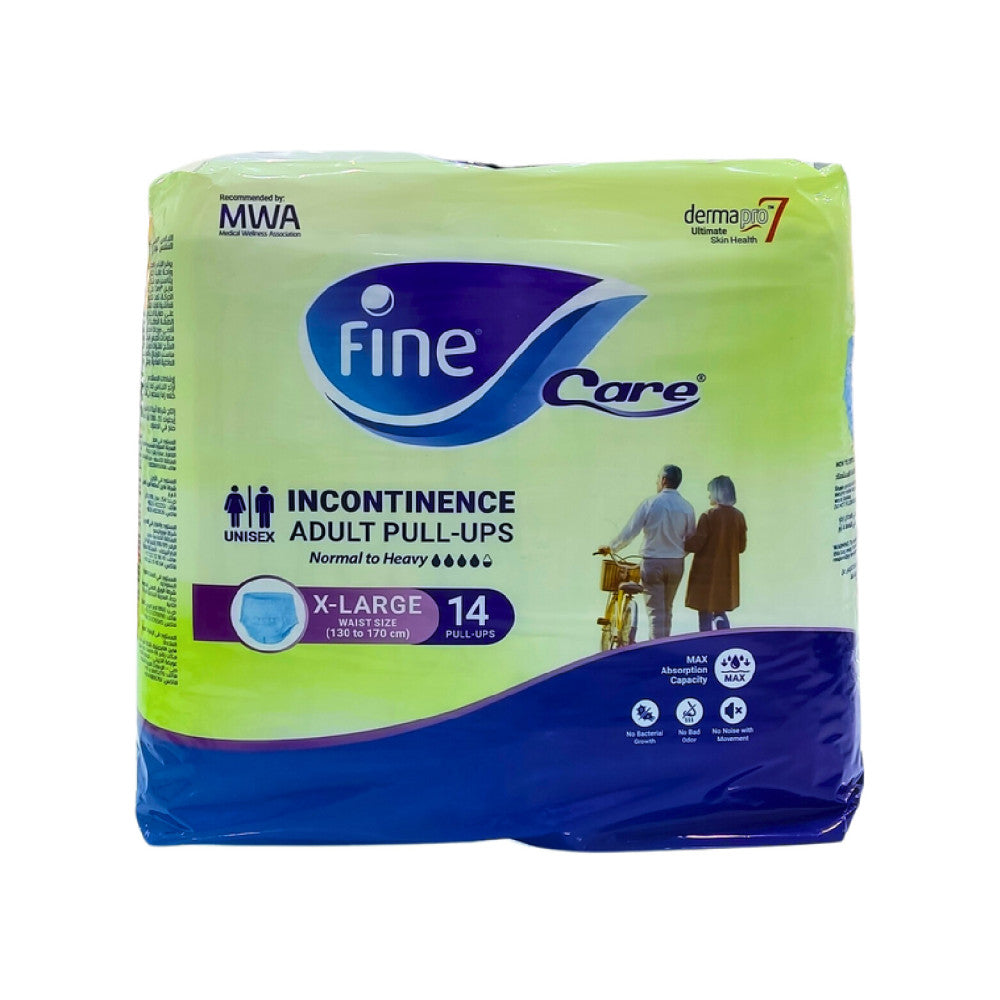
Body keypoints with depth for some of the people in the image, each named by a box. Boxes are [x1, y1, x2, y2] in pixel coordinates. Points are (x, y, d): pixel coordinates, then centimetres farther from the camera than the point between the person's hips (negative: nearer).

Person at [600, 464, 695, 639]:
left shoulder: (650, 503, -10)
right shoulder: (687, 507, 0)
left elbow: (629, 532, -10)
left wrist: (611, 548, 5)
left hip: (652, 562, -4)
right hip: (676, 564, 4)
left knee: (655, 611, 0)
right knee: (667, 609, 18)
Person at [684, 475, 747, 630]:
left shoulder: (708, 516, -16)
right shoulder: (738, 516, 1)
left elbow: (696, 544, -17)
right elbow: (741, 547, 7)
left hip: (707, 572, -6)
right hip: (728, 573, 6)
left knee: (705, 614, 4)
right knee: (720, 612, 18)